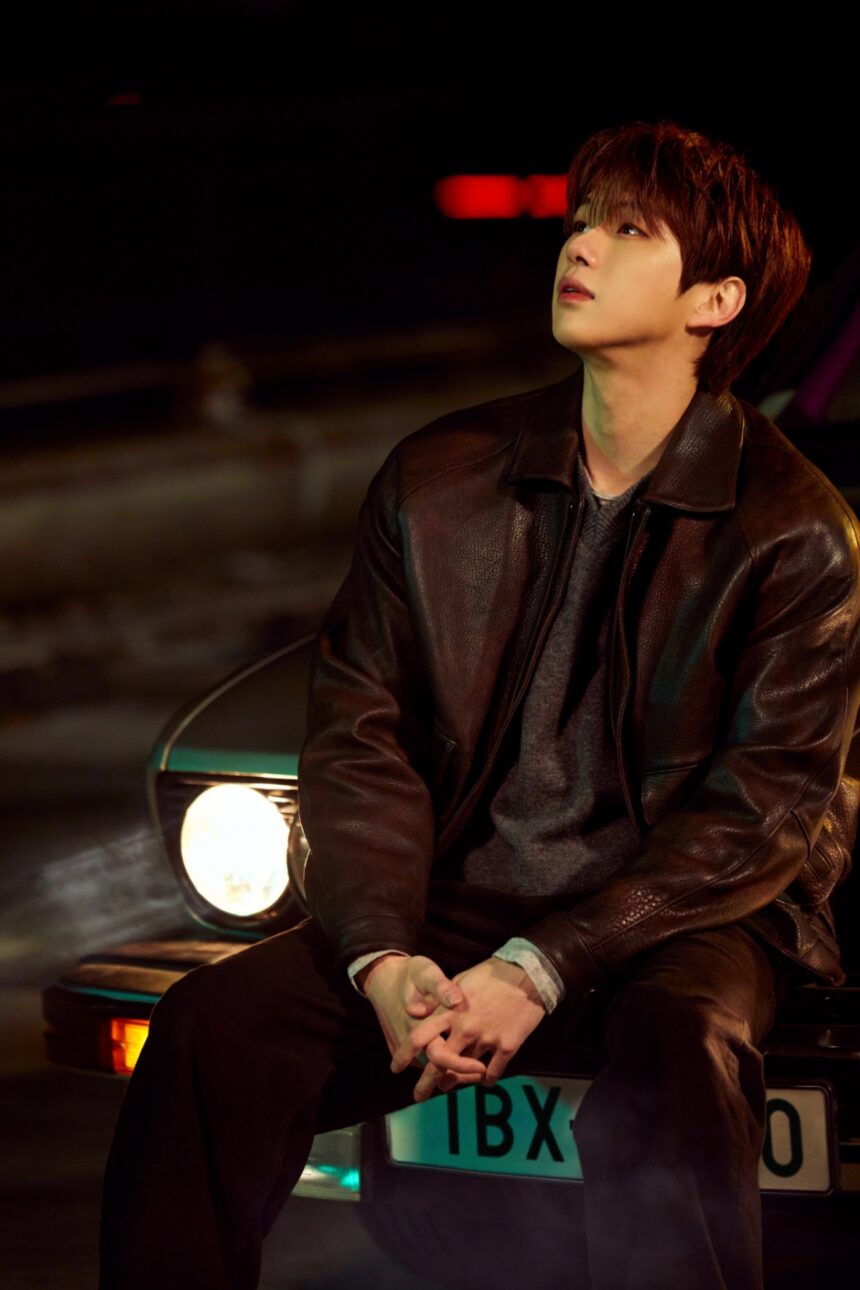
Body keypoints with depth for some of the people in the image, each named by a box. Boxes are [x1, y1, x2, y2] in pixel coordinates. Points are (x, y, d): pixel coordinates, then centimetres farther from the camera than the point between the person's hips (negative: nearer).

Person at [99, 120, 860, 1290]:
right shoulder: (436, 480, 8)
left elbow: (761, 811, -7)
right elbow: (357, 736, 6)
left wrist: (539, 971, -17)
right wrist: (384, 960, -13)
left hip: (672, 922, -3)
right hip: (450, 908, 3)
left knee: (672, 1074, -38)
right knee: (208, 1029, -22)